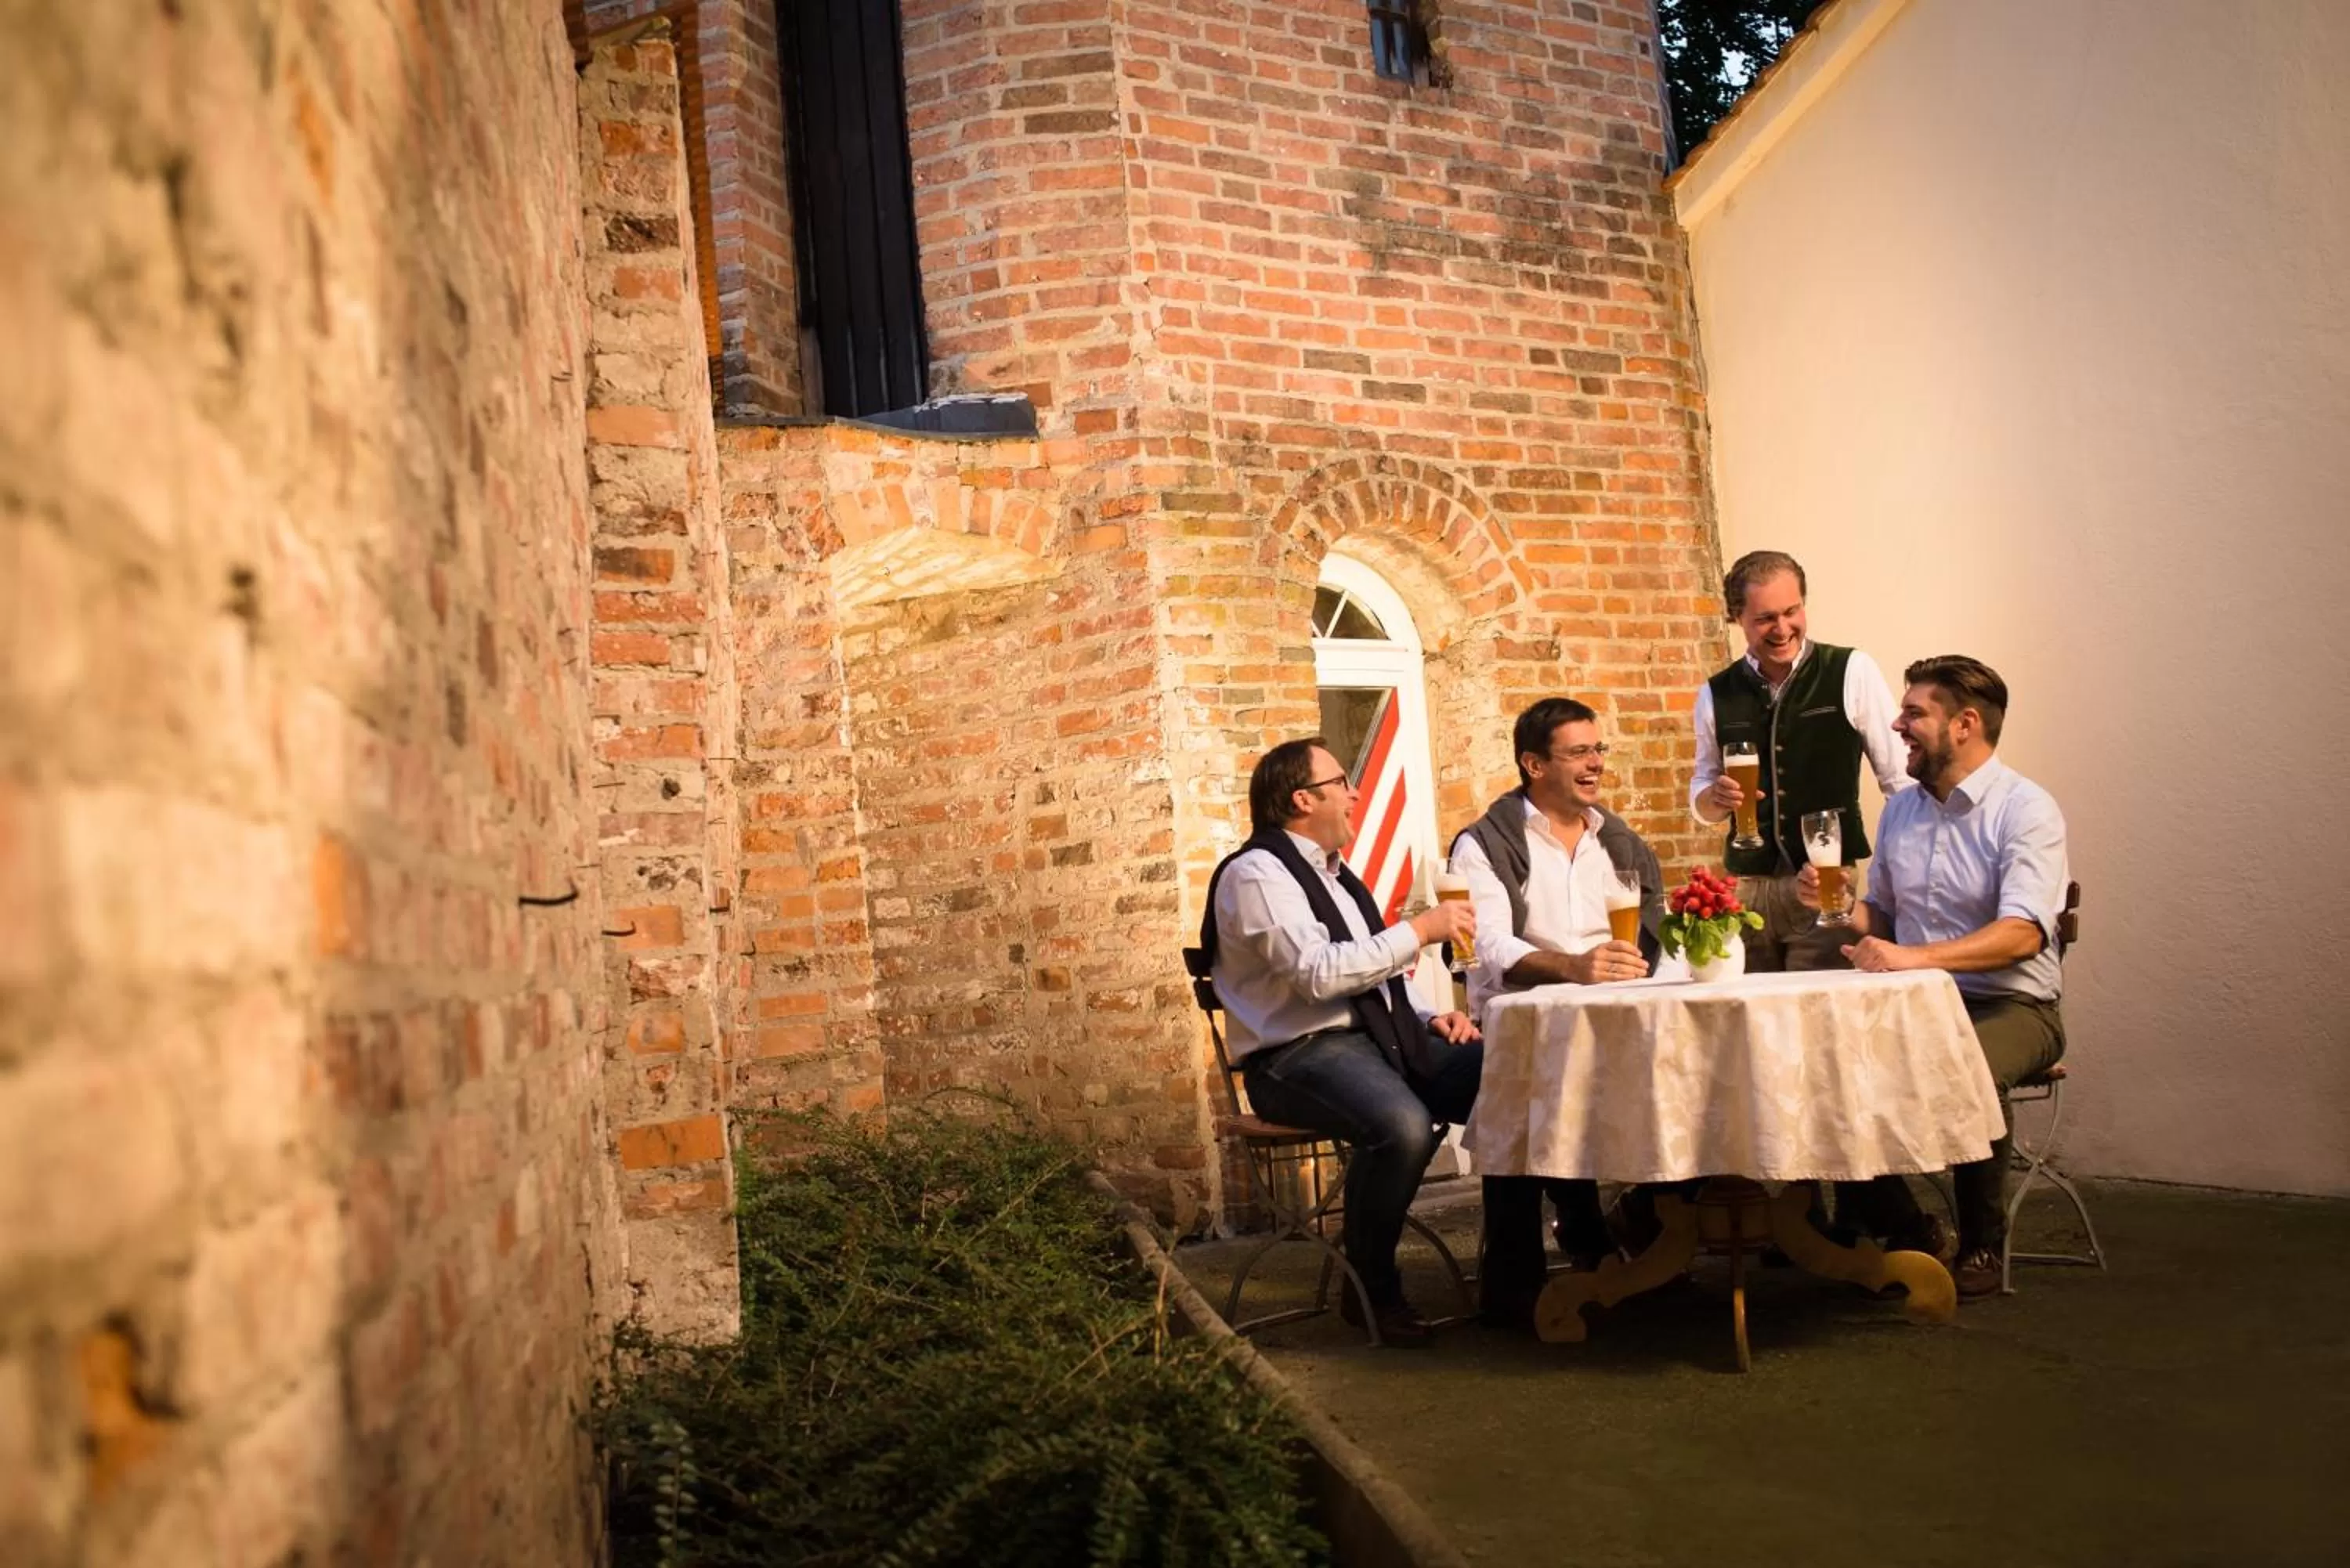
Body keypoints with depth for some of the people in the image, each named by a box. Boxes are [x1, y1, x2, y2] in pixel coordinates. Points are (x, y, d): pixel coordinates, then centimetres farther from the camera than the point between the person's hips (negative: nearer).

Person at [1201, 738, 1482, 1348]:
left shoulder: (1331, 873, 20)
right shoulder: (1256, 874, -9)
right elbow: (1319, 972, -22)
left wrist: (1430, 1017, 10)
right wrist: (1420, 930, -17)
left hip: (1378, 1035, 8)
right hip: (1299, 1054, -8)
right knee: (1401, 1126, -36)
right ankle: (1371, 1290, -14)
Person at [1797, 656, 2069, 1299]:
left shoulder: (2025, 809, -11)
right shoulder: (1901, 809, 11)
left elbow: (2022, 934, -24)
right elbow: (1878, 913, 22)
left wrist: (1912, 957, -37)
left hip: (2011, 1005, -6)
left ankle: (1981, 1245, -13)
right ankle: (1893, 1229, 0)